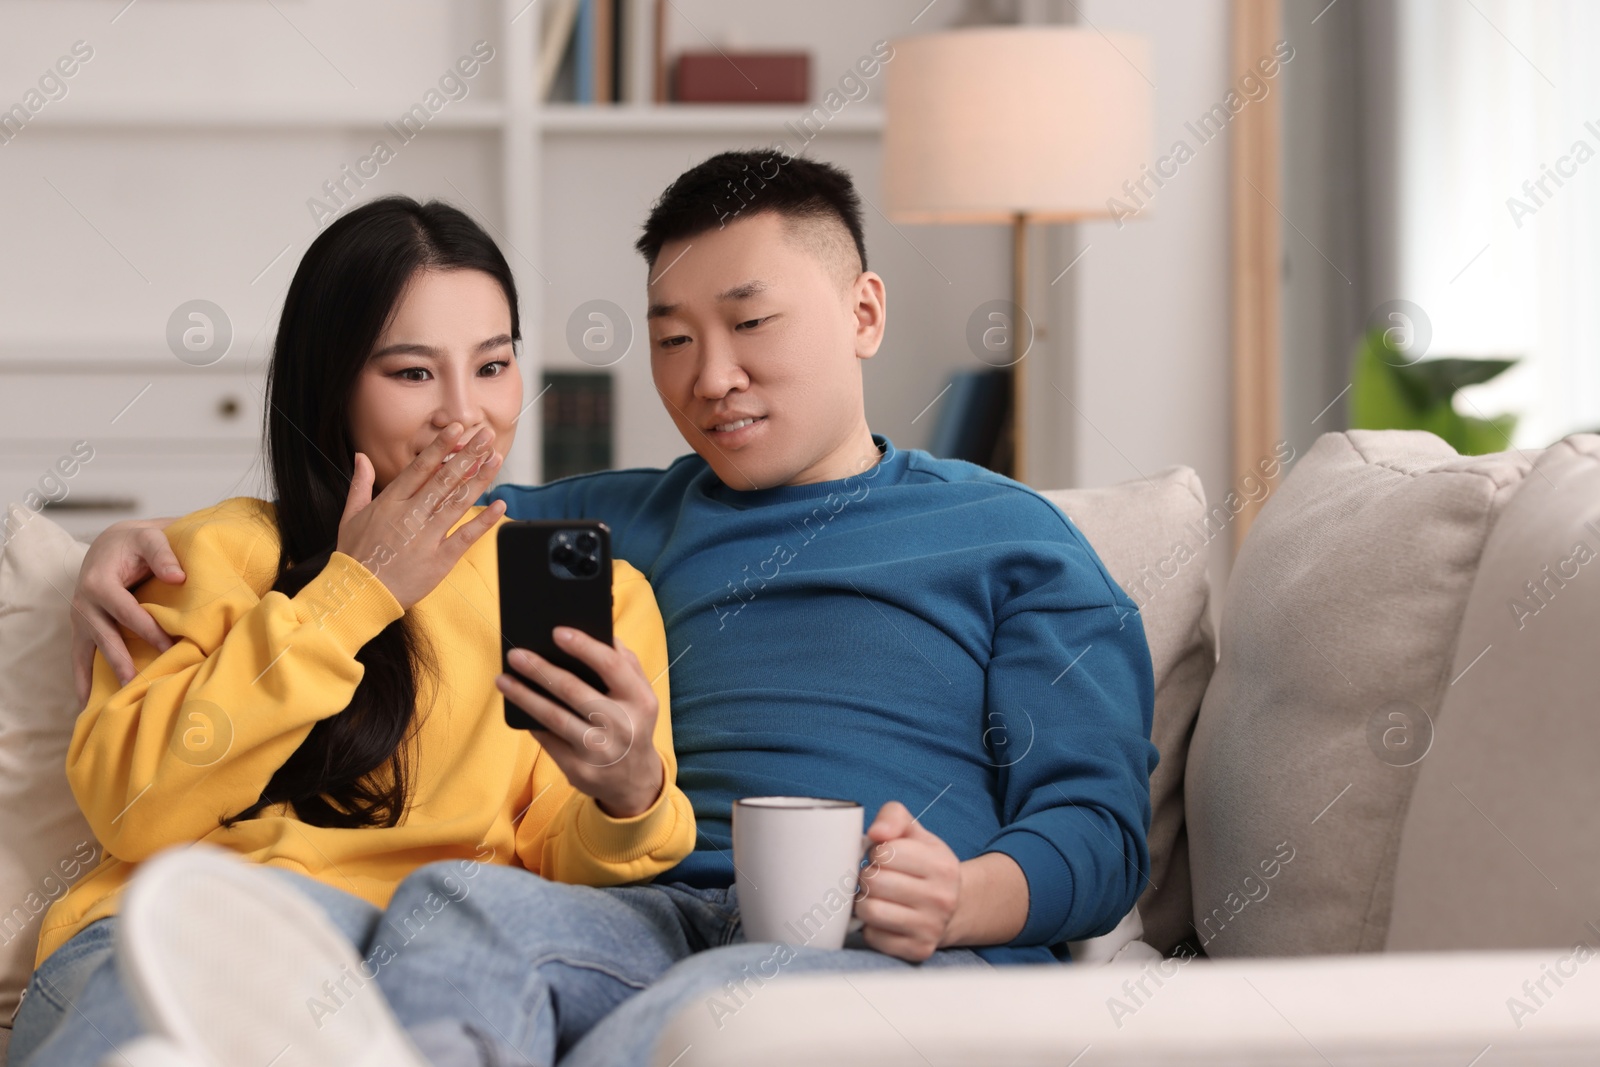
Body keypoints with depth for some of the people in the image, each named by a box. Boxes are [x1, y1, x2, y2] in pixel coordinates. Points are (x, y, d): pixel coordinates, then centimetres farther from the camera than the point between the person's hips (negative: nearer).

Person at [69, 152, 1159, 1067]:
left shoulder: (1010, 536, 18)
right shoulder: (629, 524, 31)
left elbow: (1100, 824, 9)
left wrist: (961, 901, -15)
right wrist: (155, 542, 17)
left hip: (898, 954, -3)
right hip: (672, 919, 4)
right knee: (453, 900, -32)